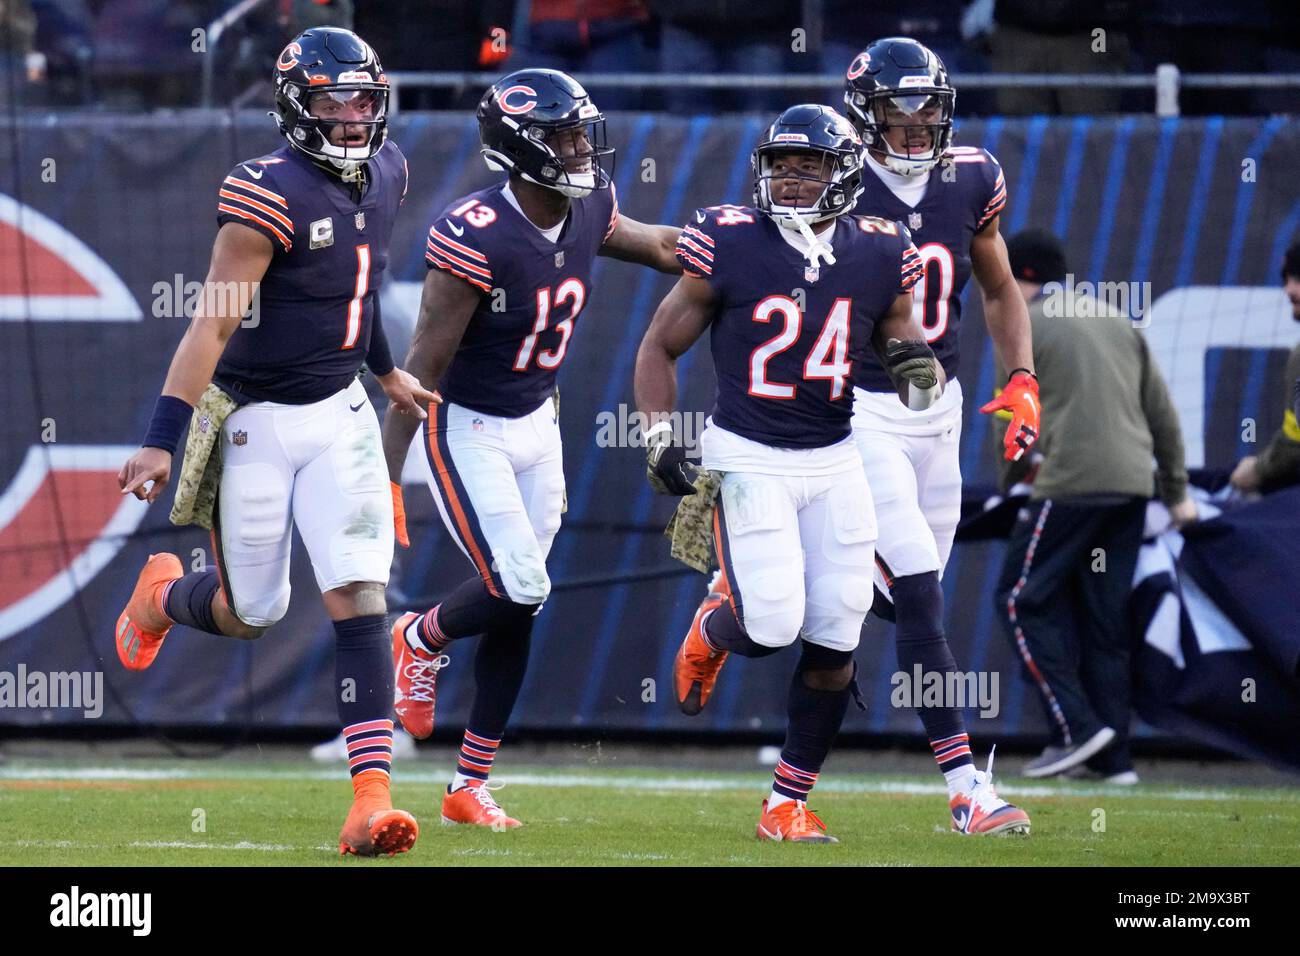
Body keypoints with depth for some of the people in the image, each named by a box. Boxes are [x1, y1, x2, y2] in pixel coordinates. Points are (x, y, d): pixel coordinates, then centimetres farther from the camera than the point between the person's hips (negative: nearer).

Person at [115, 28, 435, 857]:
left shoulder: (385, 177, 3)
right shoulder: (271, 196, -20)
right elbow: (213, 323, -23)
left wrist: (387, 371, 30)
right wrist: (164, 440, -26)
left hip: (339, 415, 5)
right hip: (254, 422, -5)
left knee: (360, 594, -11)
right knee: (251, 614, 8)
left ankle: (372, 800, -17)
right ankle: (161, 594, 45)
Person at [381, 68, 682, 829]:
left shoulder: (588, 215, -5)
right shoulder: (476, 239, -27)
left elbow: (663, 248, 18)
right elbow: (424, 365, -22)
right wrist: (385, 477, -20)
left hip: (537, 425, 7)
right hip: (468, 431, -7)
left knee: (518, 610, 8)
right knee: (518, 590, -14)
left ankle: (471, 786, 17)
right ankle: (421, 640, 20)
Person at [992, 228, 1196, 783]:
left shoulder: (1027, 326, 2)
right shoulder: (1116, 323, 21)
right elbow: (1162, 412, 21)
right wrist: (1177, 493, 25)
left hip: (1072, 485, -7)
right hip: (1132, 487, 7)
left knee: (1022, 601, 1)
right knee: (1105, 617, 10)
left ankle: (1076, 729, -11)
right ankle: (1112, 754, 6)